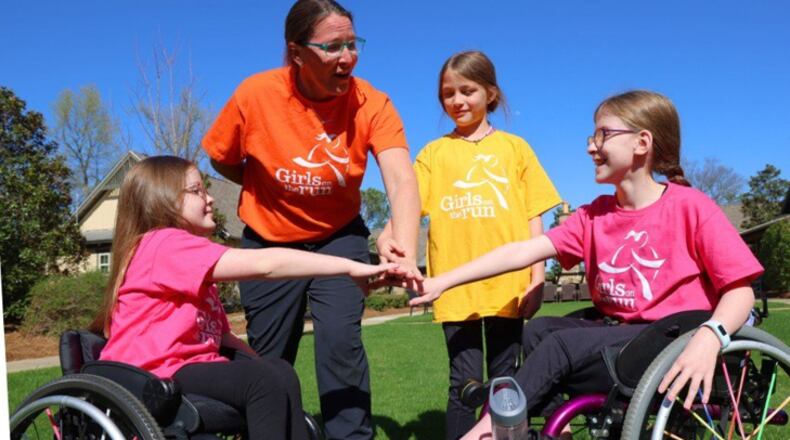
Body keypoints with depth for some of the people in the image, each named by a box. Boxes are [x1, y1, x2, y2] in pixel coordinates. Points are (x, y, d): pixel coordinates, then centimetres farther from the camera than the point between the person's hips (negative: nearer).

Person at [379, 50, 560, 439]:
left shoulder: (515, 148, 10)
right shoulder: (435, 152, 10)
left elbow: (533, 218, 8)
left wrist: (537, 278, 1)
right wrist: (390, 236, -23)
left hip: (507, 285, 1)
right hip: (456, 287, 0)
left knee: (505, 384, 9)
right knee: (465, 384, 2)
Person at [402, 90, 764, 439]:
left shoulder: (690, 206, -9)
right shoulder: (594, 215, 5)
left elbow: (740, 290, -11)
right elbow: (522, 252, -3)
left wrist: (710, 336, -32)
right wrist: (441, 282, -11)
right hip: (618, 334, 6)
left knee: (562, 346, -21)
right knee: (537, 330, -15)